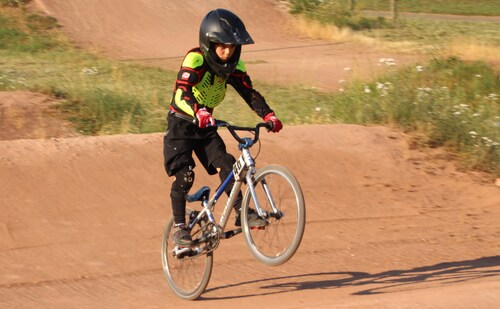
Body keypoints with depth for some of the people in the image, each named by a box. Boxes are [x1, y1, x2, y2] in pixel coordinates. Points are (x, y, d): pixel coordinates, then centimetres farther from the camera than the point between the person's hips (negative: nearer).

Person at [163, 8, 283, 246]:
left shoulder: (233, 65, -6)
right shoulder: (195, 59, -25)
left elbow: (249, 93, -7)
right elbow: (183, 90, -39)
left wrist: (268, 115, -23)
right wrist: (200, 112, -58)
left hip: (205, 127, 5)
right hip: (181, 123, -5)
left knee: (226, 164, -10)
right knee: (184, 175, -12)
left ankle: (242, 213, -4)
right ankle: (179, 227, -2)